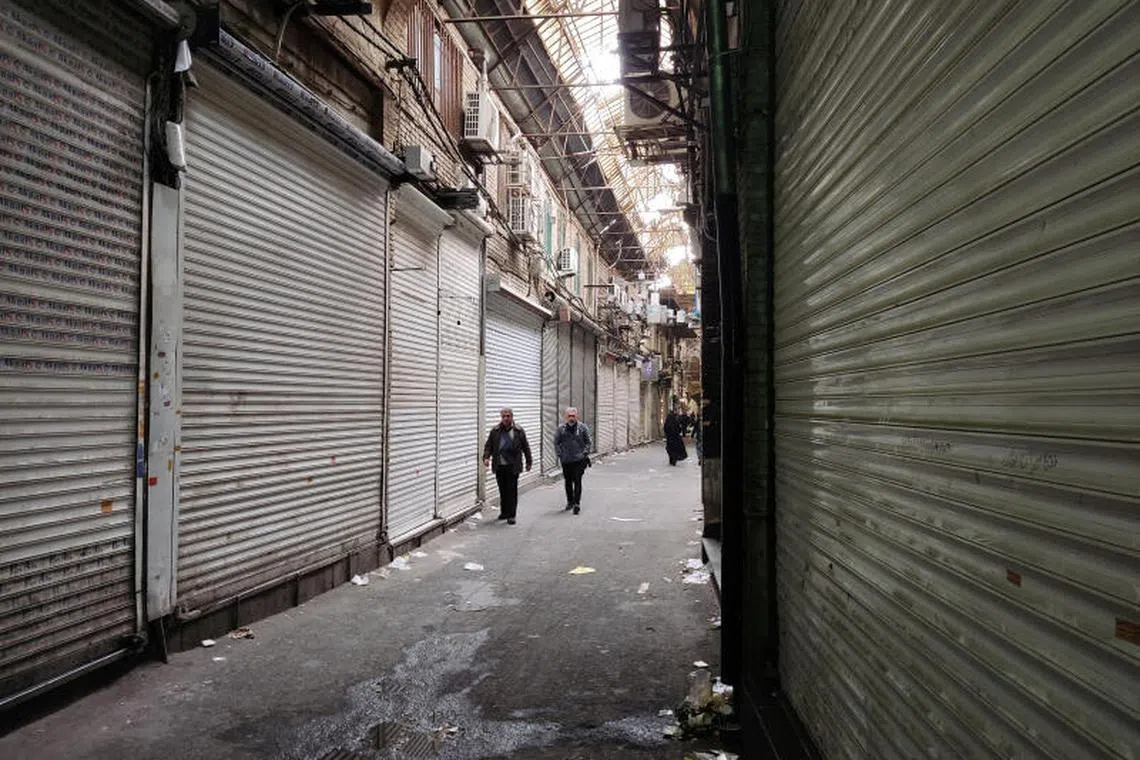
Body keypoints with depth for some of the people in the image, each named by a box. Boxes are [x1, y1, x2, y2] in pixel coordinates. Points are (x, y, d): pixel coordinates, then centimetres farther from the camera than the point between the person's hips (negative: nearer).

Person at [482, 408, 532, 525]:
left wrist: (529, 462, 10)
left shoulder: (519, 431, 2)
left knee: (512, 491, -3)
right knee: (502, 491, 10)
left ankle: (511, 515, 2)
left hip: (513, 467, -2)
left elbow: (525, 448, 8)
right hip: (499, 466, 2)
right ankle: (504, 512, 25)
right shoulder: (495, 431, 5)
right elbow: (488, 446, 7)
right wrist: (486, 457, -9)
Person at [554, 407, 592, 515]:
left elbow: (589, 443, 5)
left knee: (577, 481, -8)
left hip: (579, 460, -3)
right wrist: (560, 454, 1)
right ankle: (570, 502, 28)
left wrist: (585, 453, -4)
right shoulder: (561, 428, 1)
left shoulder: (582, 427, -1)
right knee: (568, 482, 12)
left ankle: (577, 503, -7)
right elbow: (556, 443, 9)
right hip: (566, 460, 3)